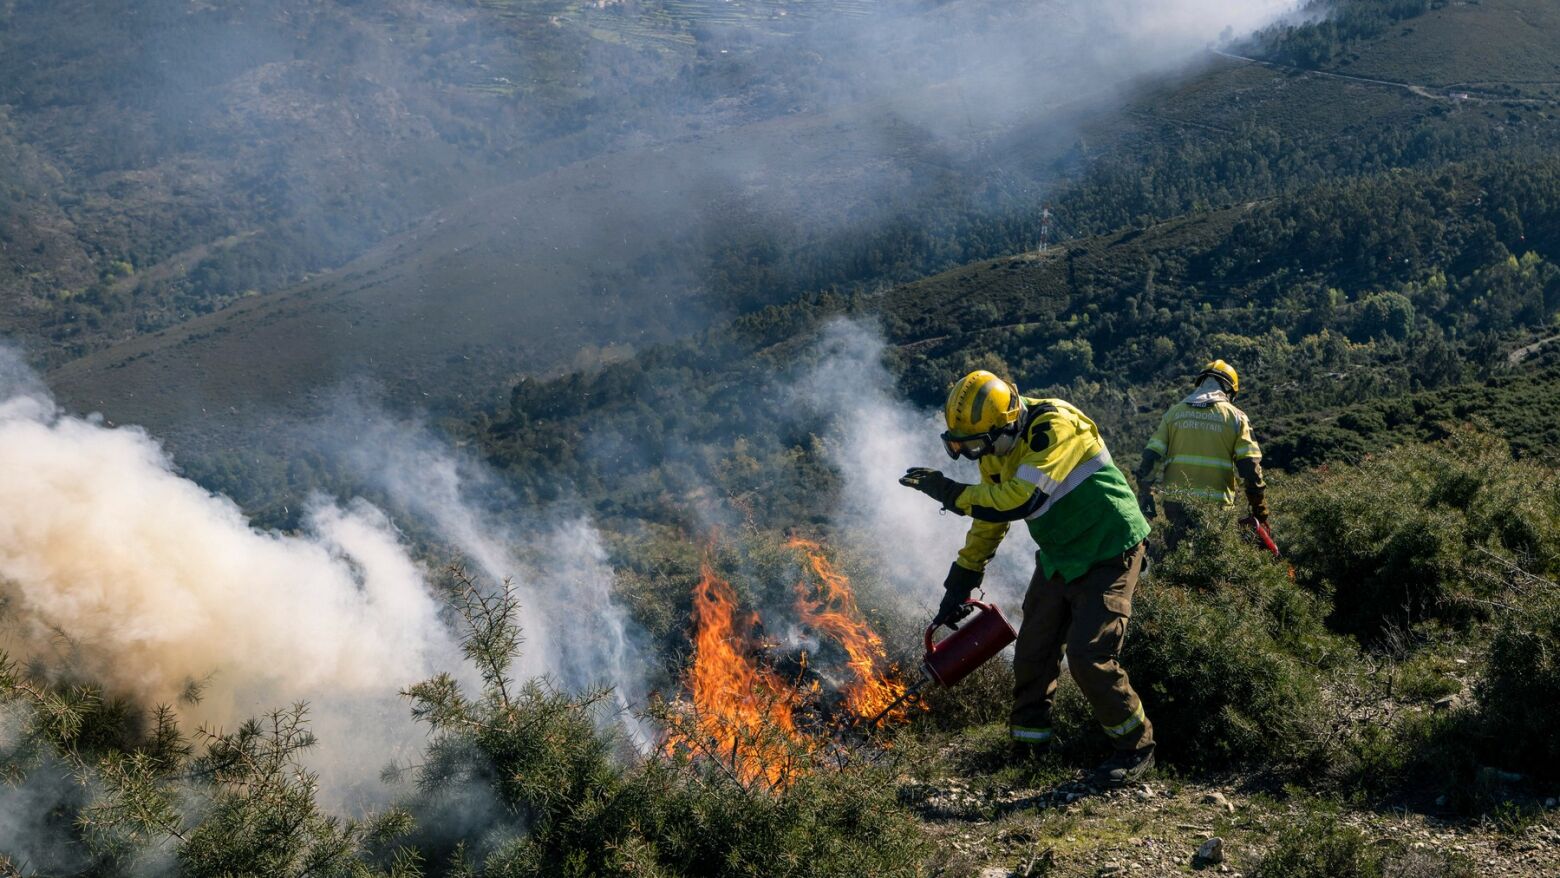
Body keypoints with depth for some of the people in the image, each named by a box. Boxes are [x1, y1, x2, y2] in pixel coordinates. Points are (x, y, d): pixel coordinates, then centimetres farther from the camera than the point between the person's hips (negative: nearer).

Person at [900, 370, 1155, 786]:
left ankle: (1136, 748, 4)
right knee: (1032, 652, 8)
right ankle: (1028, 742, 24)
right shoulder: (997, 449, 0)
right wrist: (958, 587, 12)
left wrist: (949, 492, -27)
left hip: (1107, 553, -8)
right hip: (1058, 557, 8)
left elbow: (1018, 500, -36)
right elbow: (989, 519, 12)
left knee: (1089, 657, -15)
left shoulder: (1056, 427, -27)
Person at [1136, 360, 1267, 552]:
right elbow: (1251, 467, -4)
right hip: (1216, 506, -2)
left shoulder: (1173, 413, 9)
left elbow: (1150, 457, 4)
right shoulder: (1236, 417, 2)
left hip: (1176, 502, 2)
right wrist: (1260, 513, 1)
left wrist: (1147, 495, 11)